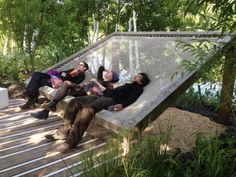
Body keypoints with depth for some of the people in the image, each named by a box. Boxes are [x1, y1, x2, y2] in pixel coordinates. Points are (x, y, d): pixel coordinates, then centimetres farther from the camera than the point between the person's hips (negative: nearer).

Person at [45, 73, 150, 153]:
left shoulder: (138, 88, 11)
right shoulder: (126, 85, 38)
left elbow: (132, 99, -10)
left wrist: (122, 105, -29)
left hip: (111, 100, -9)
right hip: (104, 96, 9)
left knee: (88, 108, -37)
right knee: (75, 101, -6)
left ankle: (71, 141, -36)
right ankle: (64, 132, -7)